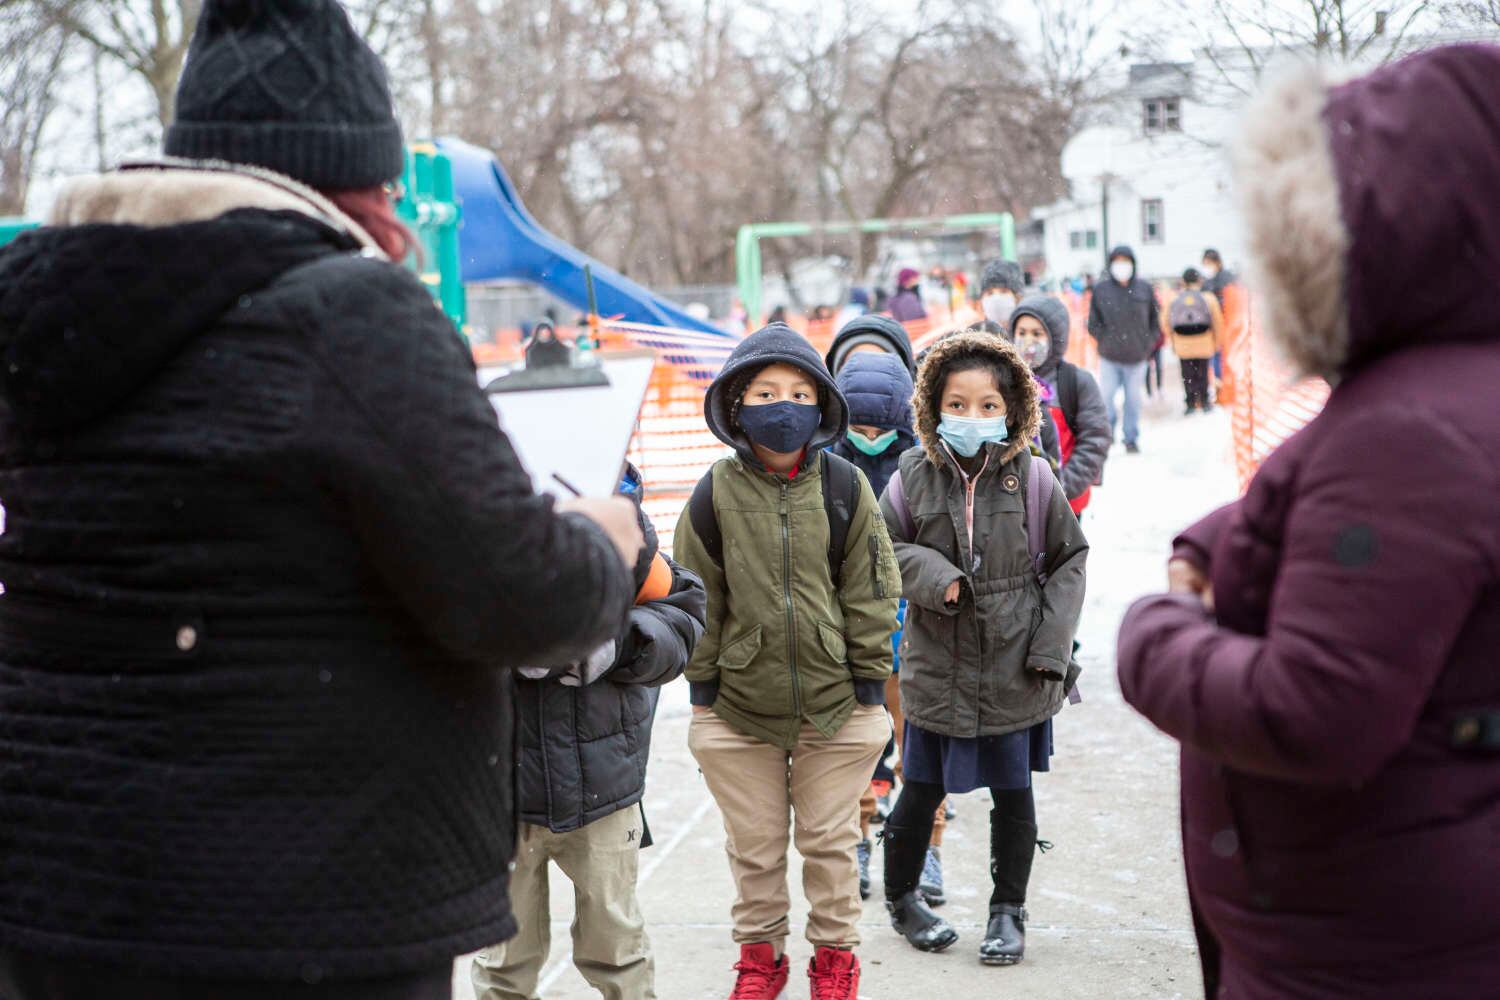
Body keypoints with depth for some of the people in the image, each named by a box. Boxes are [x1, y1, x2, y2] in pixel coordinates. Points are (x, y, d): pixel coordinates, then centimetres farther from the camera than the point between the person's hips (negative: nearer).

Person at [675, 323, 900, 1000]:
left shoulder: (845, 487, -4)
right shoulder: (716, 493, -6)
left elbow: (870, 592, 1)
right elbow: (697, 595, 1)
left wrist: (869, 677, 1)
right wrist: (703, 681, 0)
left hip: (835, 702, 0)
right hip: (739, 702, 0)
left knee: (830, 840, 12)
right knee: (755, 845, 13)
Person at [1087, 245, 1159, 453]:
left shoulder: (1144, 290, 2)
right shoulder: (1100, 289, 0)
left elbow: (1155, 323, 9)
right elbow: (1093, 324, 5)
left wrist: (1148, 345, 0)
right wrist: (1106, 341, -5)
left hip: (1137, 357, 1)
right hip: (1109, 358, -1)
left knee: (1133, 399, 8)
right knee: (1106, 397, -5)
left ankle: (1132, 438, 20)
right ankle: (1109, 428, 18)